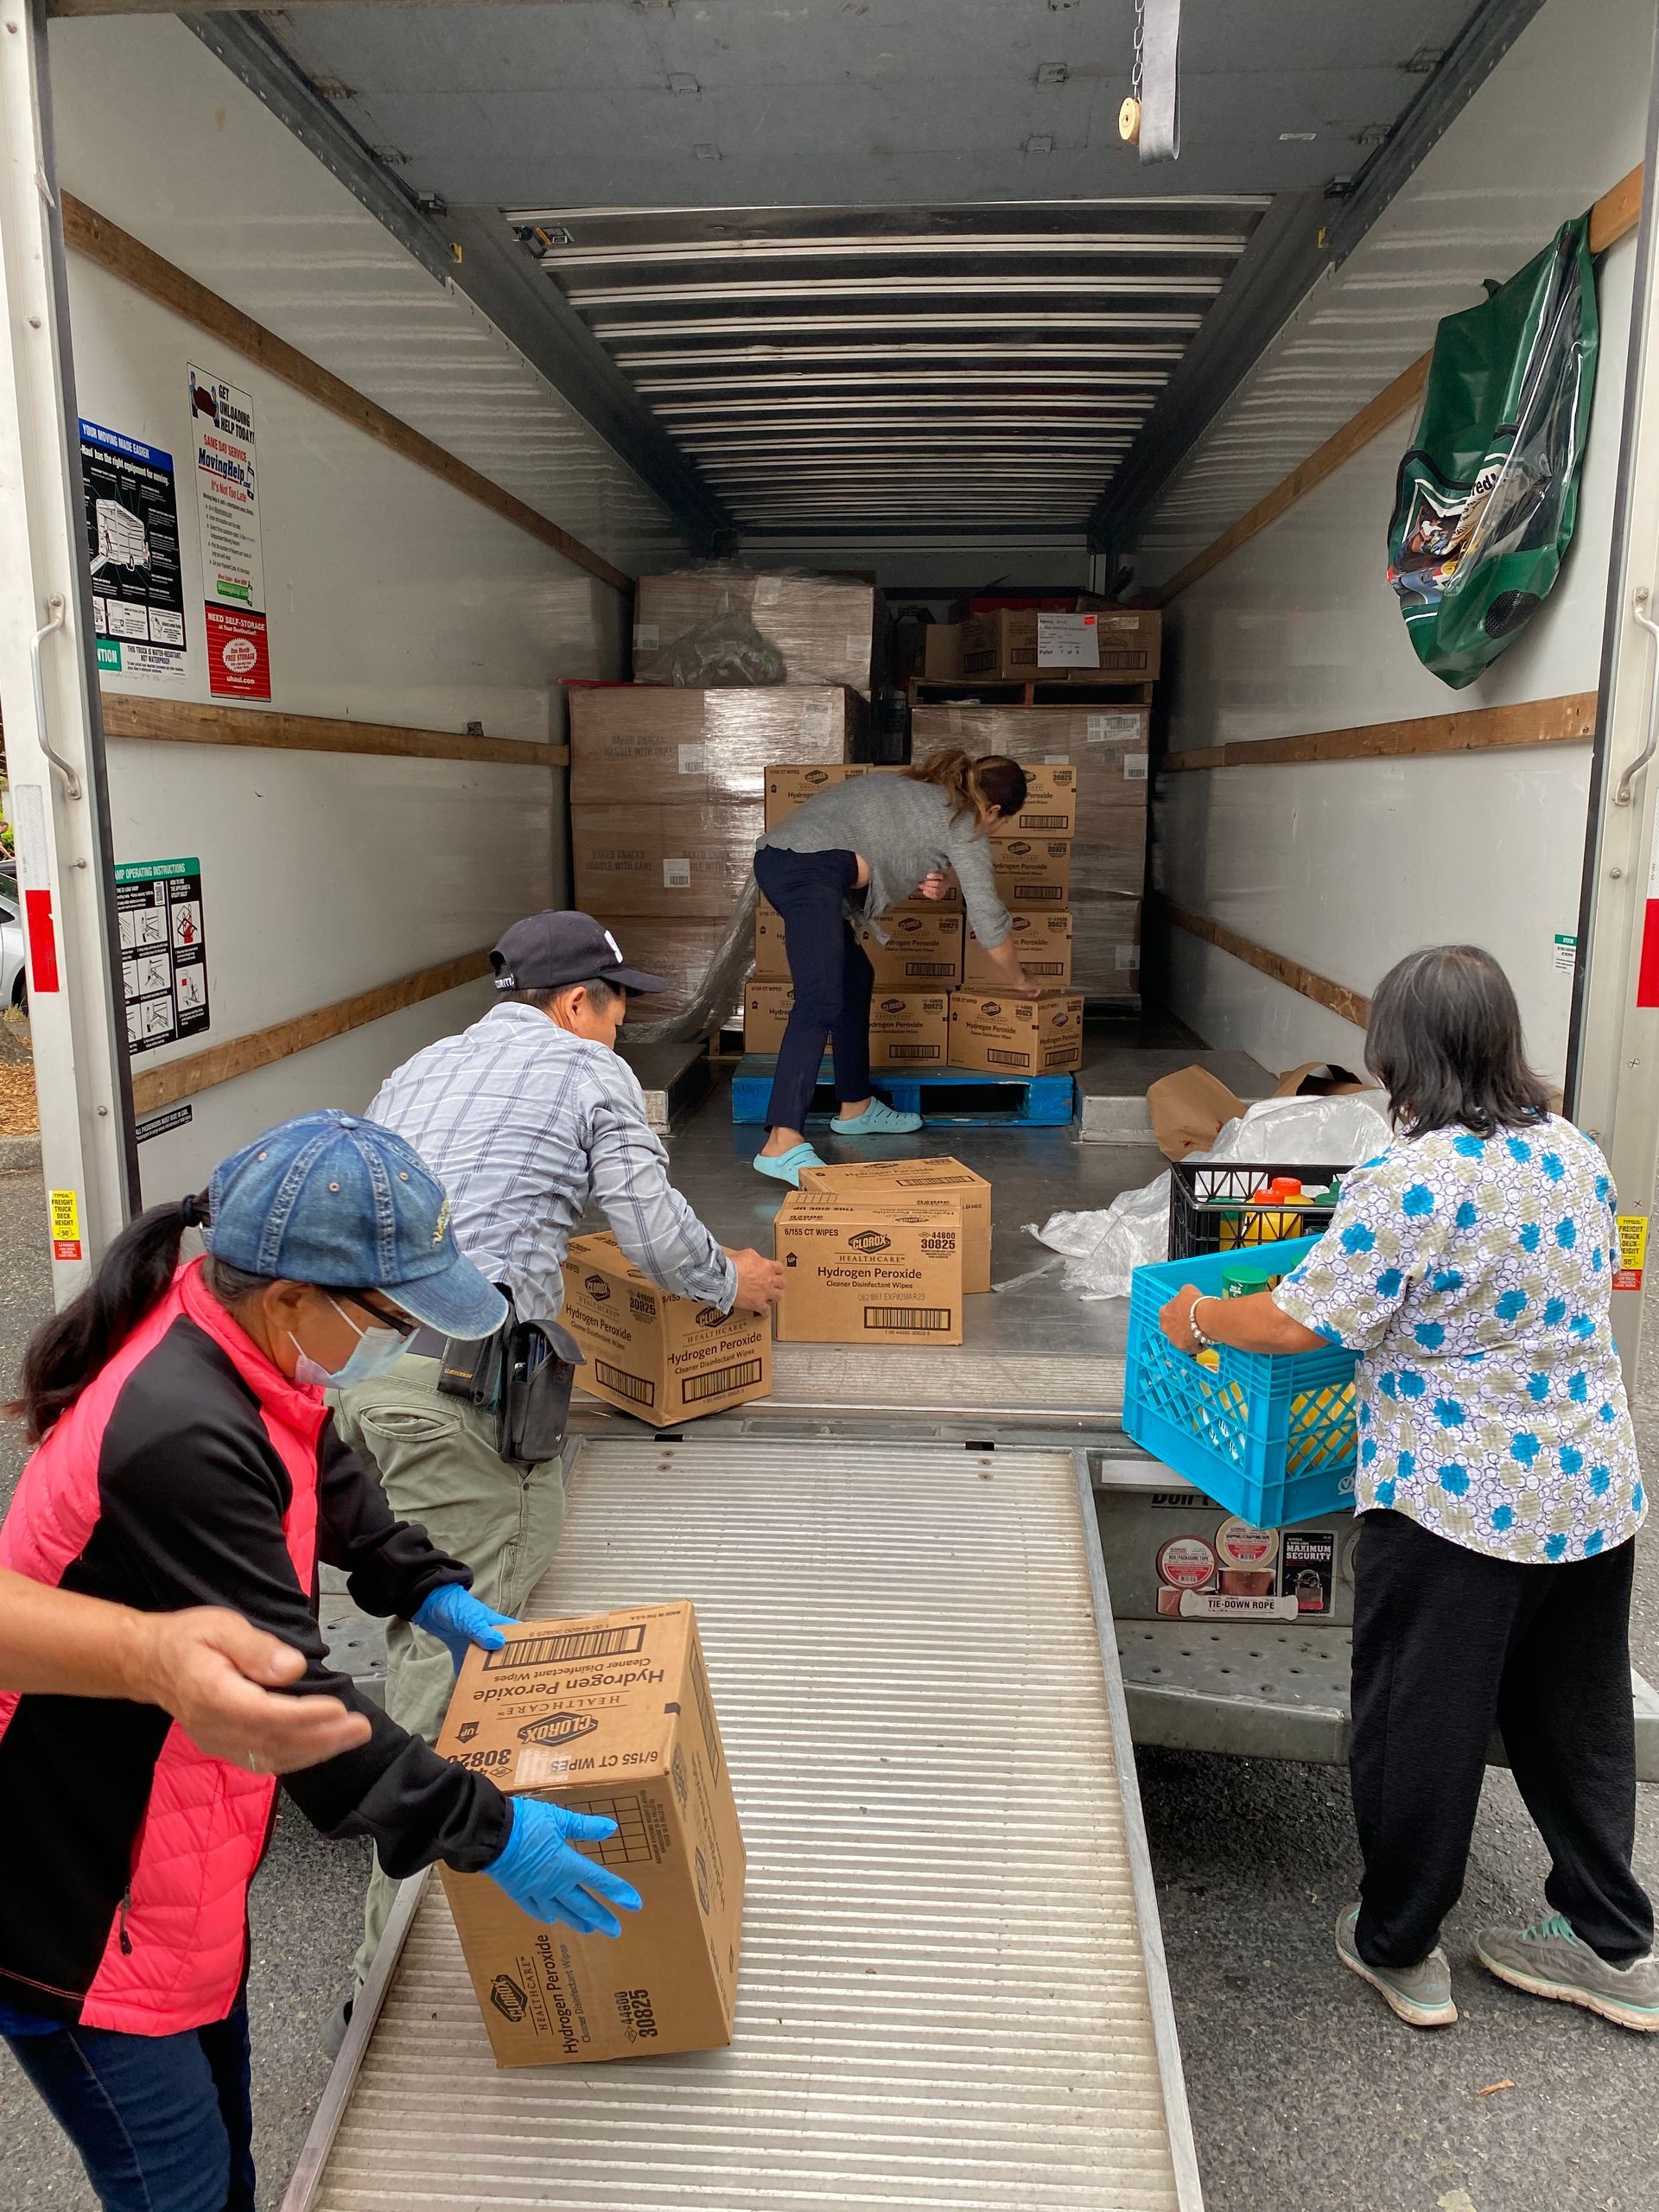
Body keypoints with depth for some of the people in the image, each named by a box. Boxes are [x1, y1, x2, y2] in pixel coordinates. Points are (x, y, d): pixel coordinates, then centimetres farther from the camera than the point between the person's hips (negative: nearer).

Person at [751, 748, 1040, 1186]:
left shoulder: (917, 790, 30)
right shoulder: (962, 823, 7)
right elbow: (988, 919, 10)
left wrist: (922, 885, 15)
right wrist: (1018, 981, 26)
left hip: (775, 856, 10)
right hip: (810, 868, -10)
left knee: (856, 978, 21)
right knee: (822, 1002, -19)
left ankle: (855, 1108, 29)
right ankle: (782, 1144, -30)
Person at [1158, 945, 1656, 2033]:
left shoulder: (1407, 1185, -22)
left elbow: (1302, 1322, -18)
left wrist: (1200, 1314, -1)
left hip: (1456, 1506, -7)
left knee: (1420, 1726, 11)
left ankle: (1400, 1950, 28)